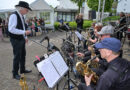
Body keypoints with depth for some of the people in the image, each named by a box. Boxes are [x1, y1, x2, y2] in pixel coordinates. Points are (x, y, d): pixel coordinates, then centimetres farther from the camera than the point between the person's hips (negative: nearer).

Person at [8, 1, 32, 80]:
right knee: (17, 57, 1)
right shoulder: (14, 16, -19)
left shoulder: (21, 16, 9)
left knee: (23, 55, 18)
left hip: (22, 39, 9)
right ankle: (15, 74, 18)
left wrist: (25, 37, 15)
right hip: (16, 40, -9)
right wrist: (24, 32, -27)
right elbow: (11, 29, -27)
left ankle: (23, 70, 37)